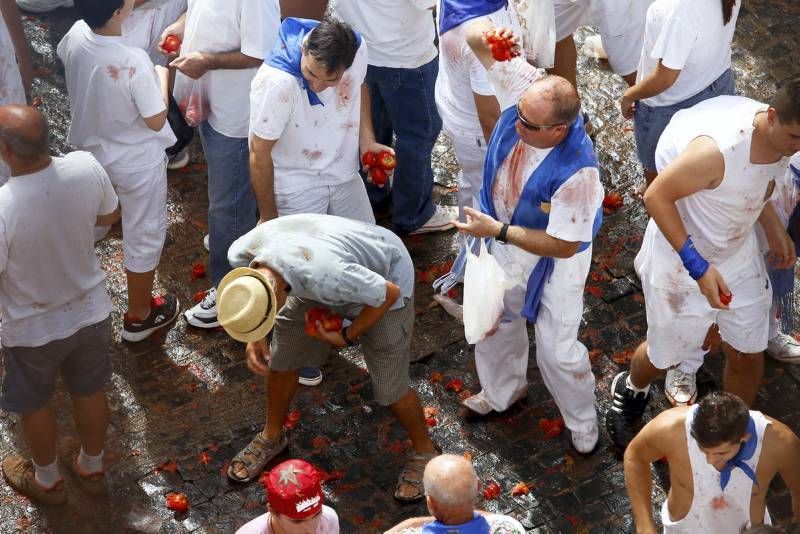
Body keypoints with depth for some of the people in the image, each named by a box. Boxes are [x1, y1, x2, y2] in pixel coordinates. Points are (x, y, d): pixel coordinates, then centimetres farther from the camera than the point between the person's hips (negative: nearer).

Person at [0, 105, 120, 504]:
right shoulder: (86, 167, -23)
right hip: (91, 311, 4)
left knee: (34, 406, 26)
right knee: (90, 393, 28)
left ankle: (47, 480, 50)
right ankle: (91, 468, 52)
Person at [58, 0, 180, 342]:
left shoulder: (76, 36, -16)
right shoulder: (134, 62, -34)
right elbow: (156, 121, -21)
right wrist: (161, 77, -7)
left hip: (91, 151, 7)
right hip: (137, 164, -7)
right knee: (144, 237, 15)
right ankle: (139, 315, 32)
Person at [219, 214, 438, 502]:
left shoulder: (323, 277, -47)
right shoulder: (241, 253, -28)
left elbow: (389, 293, -28)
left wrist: (348, 336, -17)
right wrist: (254, 339, -8)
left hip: (384, 277, -6)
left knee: (389, 389, -1)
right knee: (281, 359, 10)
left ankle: (424, 452, 28)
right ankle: (272, 436, 38)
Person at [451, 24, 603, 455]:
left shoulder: (576, 172, -41)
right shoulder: (524, 86, -28)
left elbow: (563, 245, -31)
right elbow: (475, 35, -24)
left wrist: (499, 231, -30)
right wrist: (488, 36, -49)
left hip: (551, 259, -6)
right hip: (502, 234, 6)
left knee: (557, 351, 8)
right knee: (494, 319, 27)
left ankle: (582, 423, 39)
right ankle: (503, 390, 56)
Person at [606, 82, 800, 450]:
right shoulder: (719, 149, -39)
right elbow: (657, 196, -29)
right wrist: (698, 267, -30)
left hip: (739, 253, 6)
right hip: (682, 259, -6)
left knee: (748, 354, 14)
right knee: (666, 355, 15)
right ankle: (631, 392, 50)